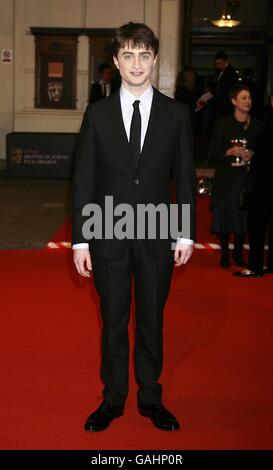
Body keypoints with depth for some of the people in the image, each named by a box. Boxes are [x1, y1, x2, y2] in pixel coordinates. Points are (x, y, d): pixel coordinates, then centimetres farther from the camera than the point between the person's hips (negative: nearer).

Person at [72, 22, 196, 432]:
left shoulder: (177, 114, 1)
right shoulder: (97, 114, 1)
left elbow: (185, 178, 3)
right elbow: (83, 179, 0)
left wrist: (186, 234, -1)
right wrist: (80, 239, -4)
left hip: (157, 237, 0)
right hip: (109, 236, 0)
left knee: (152, 322, 11)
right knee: (113, 323, 11)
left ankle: (150, 398, 28)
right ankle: (113, 399, 27)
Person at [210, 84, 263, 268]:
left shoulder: (258, 125, 7)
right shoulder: (223, 124, 2)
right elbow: (213, 152, 1)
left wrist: (252, 155, -10)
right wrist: (230, 152, -15)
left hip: (248, 177, 1)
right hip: (226, 178, -1)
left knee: (244, 216, 3)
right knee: (225, 215, 1)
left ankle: (238, 252, 21)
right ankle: (224, 253, 17)